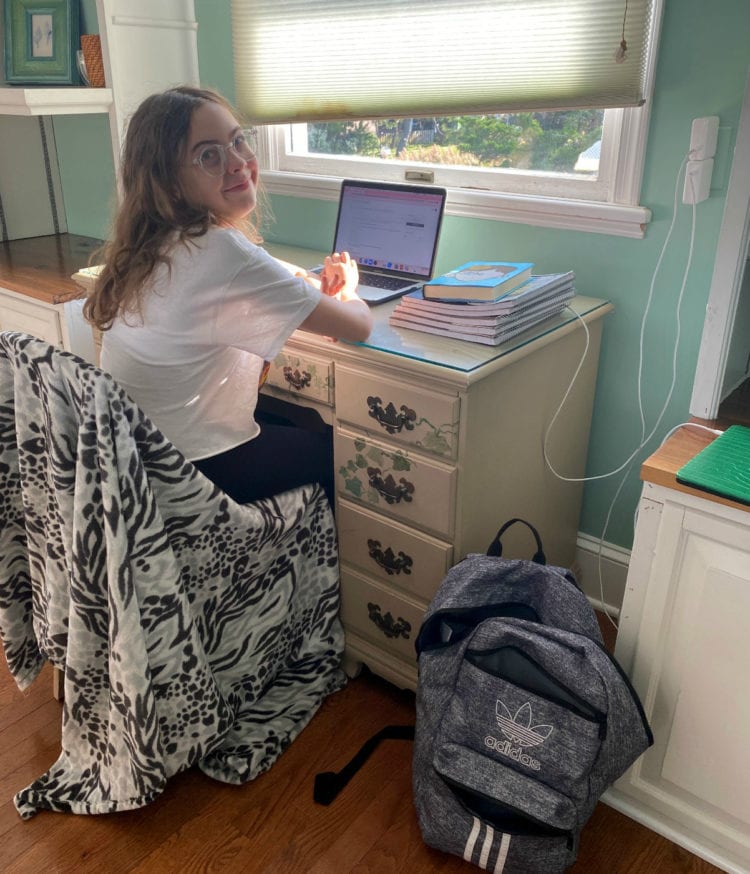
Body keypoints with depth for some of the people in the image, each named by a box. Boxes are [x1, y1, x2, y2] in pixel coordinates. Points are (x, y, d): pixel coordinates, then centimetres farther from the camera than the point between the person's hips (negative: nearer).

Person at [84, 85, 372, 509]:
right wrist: (346, 291, 4)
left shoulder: (153, 241, 1)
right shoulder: (224, 252, -27)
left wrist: (318, 283, -1)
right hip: (192, 471, -8)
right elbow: (359, 326, -19)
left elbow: (262, 274, 19)